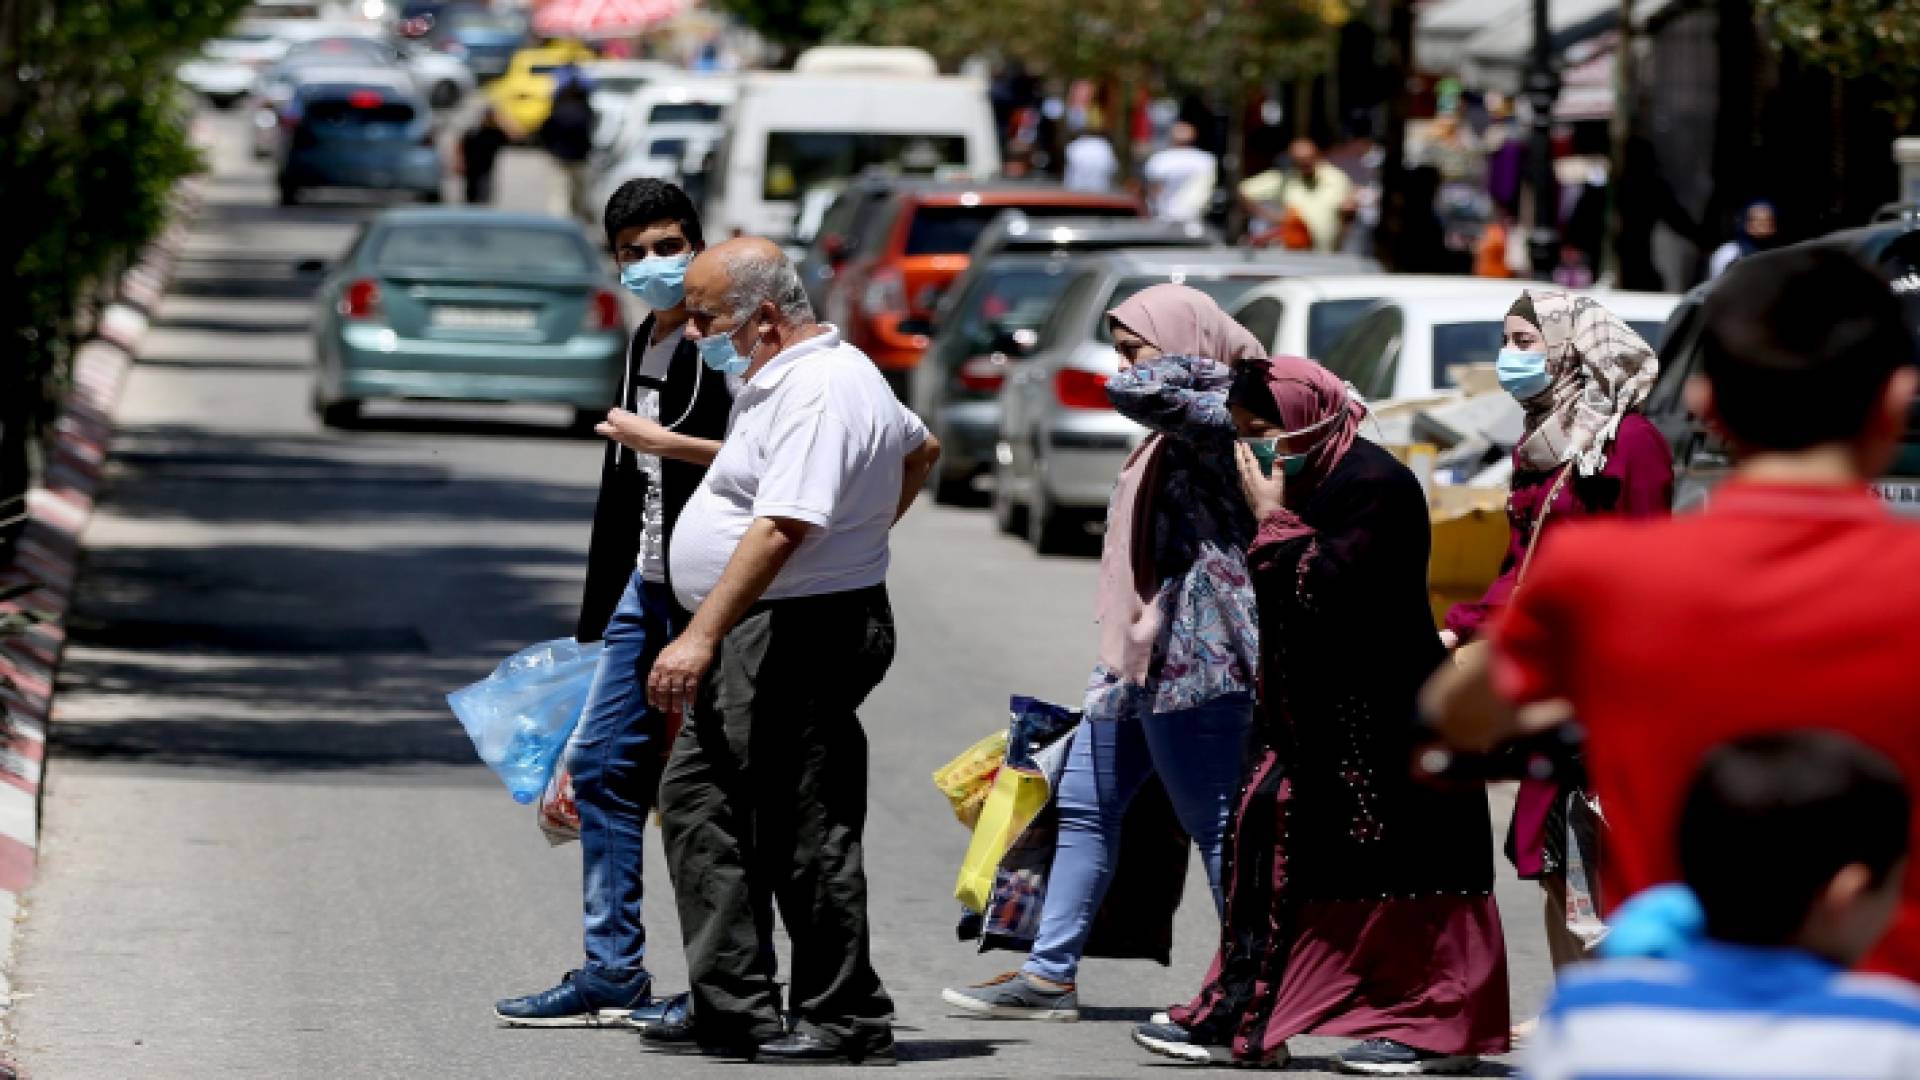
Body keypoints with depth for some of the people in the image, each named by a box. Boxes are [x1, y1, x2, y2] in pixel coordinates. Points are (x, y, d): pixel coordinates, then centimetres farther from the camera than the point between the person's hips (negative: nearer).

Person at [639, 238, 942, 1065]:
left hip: (797, 637, -11)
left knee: (803, 829, -5)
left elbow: (780, 530, -29)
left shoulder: (815, 395, -19)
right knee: (696, 801, 12)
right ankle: (731, 1004, 14)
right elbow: (919, 451, 30)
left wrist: (701, 637, -32)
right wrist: (857, 537, 25)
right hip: (758, 636, 11)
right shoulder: (837, 371, 15)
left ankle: (846, 1020, 4)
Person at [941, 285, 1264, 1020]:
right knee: (1084, 805, 13)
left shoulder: (1222, 413, -15)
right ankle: (1049, 975, 18)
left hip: (1191, 655, -11)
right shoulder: (1181, 425, 18)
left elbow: (1132, 392, -29)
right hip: (1140, 655, 11)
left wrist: (1203, 363, -16)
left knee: (1216, 823, -6)